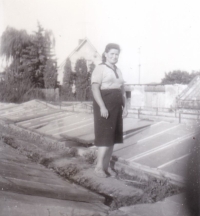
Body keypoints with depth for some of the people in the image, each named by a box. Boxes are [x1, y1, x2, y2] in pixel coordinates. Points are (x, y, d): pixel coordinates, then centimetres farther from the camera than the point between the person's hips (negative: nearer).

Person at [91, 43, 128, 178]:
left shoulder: (118, 71, 17)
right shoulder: (100, 68, -6)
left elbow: (122, 90, 19)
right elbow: (95, 89, -16)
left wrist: (125, 106, 9)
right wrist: (102, 106, -24)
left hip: (116, 105, 8)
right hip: (105, 104, -7)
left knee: (113, 136, 8)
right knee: (105, 136, -9)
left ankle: (106, 167, 15)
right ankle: (99, 167, 1)